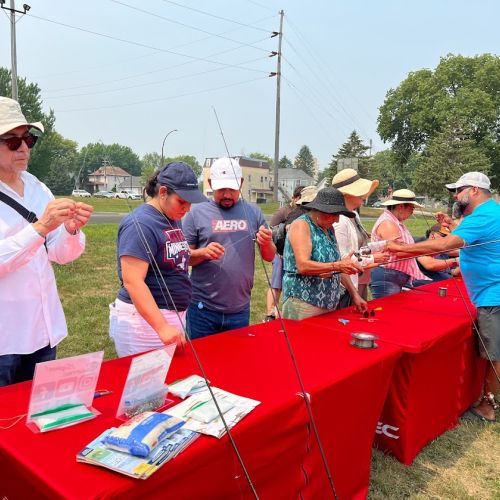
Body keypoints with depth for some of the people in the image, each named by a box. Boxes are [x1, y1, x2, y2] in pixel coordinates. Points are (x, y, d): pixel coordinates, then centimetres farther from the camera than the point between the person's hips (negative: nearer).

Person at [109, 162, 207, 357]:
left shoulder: (173, 219, 9)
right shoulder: (140, 224, -18)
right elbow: (132, 282, -25)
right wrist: (162, 327, -31)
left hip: (174, 315, 9)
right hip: (145, 319, -9)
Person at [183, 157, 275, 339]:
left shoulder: (253, 213, 4)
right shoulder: (197, 213, -3)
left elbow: (269, 257, 8)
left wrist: (267, 243, -13)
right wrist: (203, 253, -20)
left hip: (240, 309, 2)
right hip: (202, 309, -2)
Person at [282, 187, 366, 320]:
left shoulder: (328, 229, 13)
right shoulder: (301, 225, -11)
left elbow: (336, 267, 19)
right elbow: (303, 266, -22)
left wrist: (354, 294, 14)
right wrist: (337, 266, -30)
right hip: (303, 304, -7)